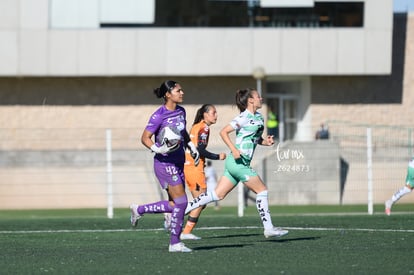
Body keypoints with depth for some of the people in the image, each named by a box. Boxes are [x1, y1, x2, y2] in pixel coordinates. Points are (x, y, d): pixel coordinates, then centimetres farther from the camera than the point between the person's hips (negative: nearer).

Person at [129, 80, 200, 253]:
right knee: (181, 202, -11)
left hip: (178, 164, 8)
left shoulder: (181, 112, 8)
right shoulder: (159, 115, -15)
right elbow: (145, 138, -11)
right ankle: (175, 243, 0)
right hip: (165, 163, -8)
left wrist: (192, 147, 15)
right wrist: (157, 149, -27)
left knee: (174, 204, 9)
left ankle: (138, 210, 27)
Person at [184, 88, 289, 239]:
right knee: (262, 190, -3)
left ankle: (183, 208, 7)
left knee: (218, 194, 7)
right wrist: (234, 150, -22)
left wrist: (265, 141, 6)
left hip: (237, 163, 9)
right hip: (238, 162, -9)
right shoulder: (244, 117, -11)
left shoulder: (259, 117, 15)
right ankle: (268, 228, 1)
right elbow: (223, 132, -13)